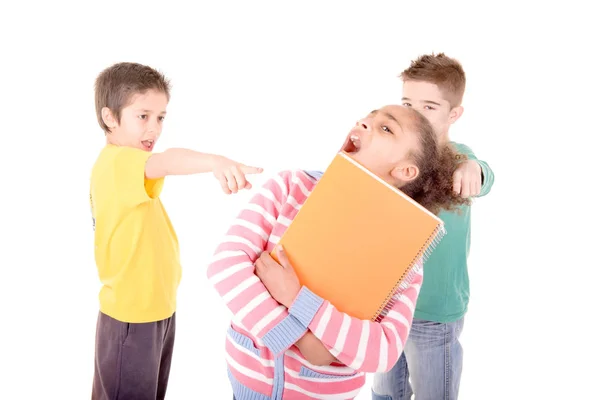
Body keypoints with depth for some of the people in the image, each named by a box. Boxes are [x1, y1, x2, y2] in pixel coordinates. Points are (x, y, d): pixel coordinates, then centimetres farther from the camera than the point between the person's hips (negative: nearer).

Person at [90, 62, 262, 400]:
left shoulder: (124, 166, 11)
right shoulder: (117, 162, -23)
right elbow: (167, 161, -43)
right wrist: (213, 161, -60)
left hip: (157, 307, 10)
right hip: (132, 315, -9)